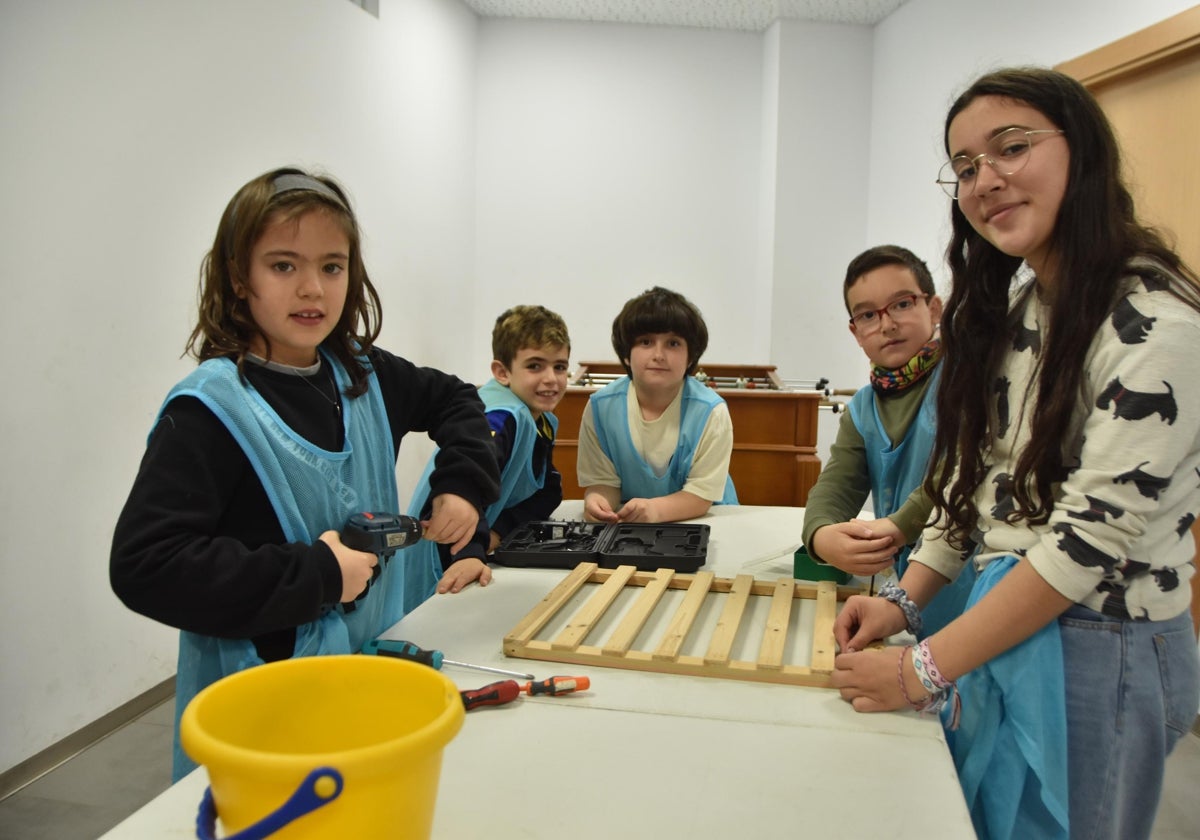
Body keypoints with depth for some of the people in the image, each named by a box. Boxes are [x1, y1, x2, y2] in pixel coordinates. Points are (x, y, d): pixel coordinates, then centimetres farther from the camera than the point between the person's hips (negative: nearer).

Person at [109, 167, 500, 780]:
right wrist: (314, 575, -24)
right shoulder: (209, 408, -18)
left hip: (373, 659, 6)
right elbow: (142, 565, -25)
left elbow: (455, 400, 18)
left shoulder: (363, 375, 0)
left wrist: (464, 486, 2)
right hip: (257, 696, -6)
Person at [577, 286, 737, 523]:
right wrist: (597, 501, -27)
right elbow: (603, 480, -4)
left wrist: (655, 509, -34)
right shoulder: (601, 407, -8)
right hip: (628, 526, 1)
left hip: (702, 521, -1)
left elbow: (702, 495, -16)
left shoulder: (710, 412, -15)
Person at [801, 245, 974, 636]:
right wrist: (821, 536, -21)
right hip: (905, 587, 6)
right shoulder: (862, 410, 11)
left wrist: (900, 526, -27)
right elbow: (835, 486, 1)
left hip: (968, 585, -5)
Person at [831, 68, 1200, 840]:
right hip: (998, 618, 7)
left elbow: (1095, 530, -23)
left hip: (1097, 650, -7)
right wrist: (907, 600, -1)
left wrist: (926, 669, -20)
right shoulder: (1012, 307, 7)